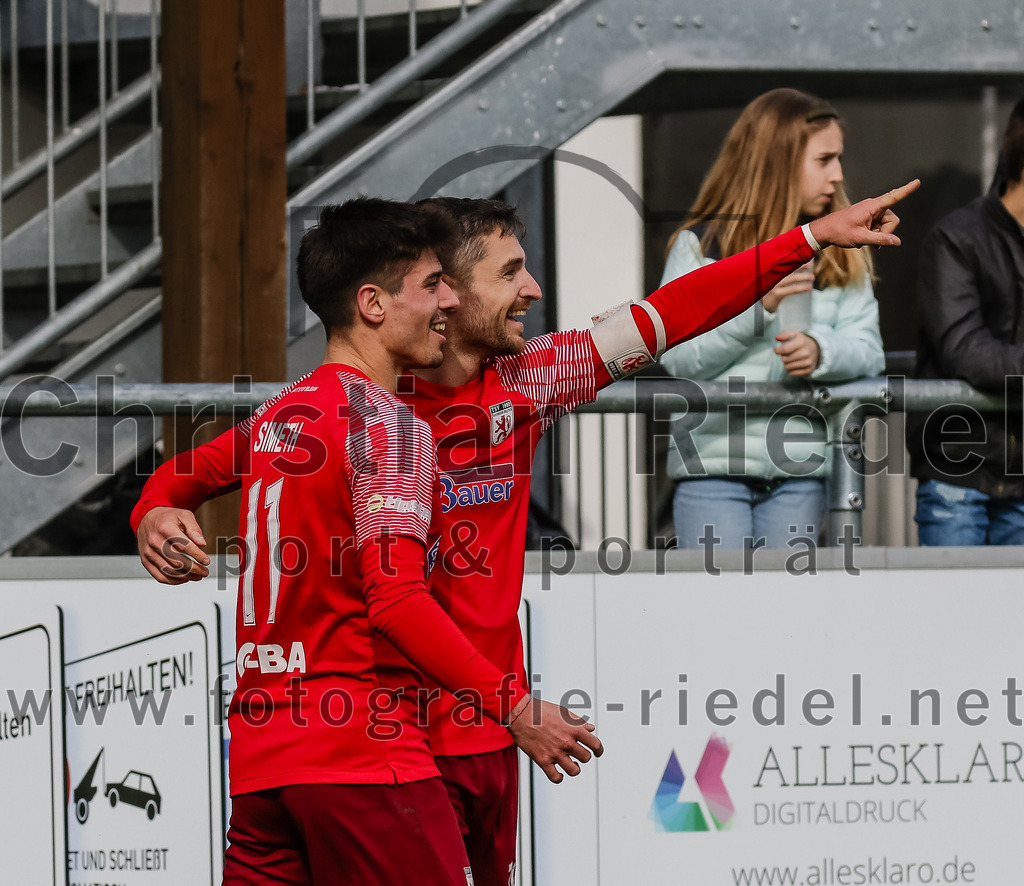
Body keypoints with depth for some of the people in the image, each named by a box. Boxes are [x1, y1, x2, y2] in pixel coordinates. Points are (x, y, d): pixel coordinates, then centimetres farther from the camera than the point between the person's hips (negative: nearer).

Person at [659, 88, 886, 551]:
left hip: (800, 472, 3)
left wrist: (821, 352, -18)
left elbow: (868, 349, 4)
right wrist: (756, 305, -18)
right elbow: (678, 357, -6)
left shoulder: (842, 254, 15)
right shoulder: (700, 245, 3)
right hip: (712, 463, -3)